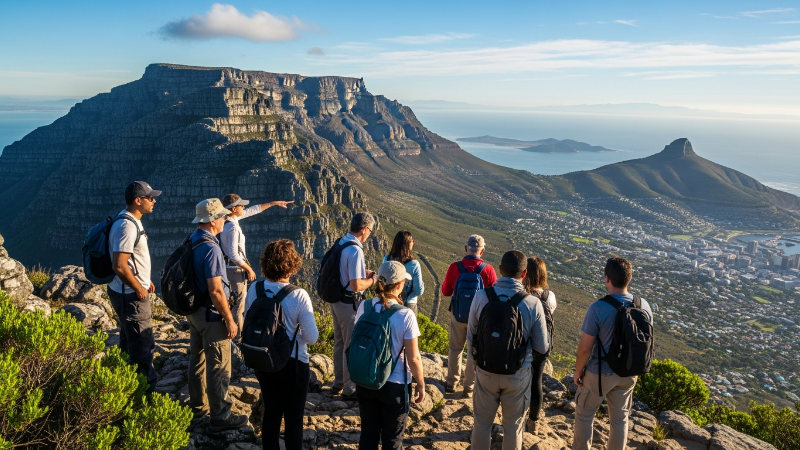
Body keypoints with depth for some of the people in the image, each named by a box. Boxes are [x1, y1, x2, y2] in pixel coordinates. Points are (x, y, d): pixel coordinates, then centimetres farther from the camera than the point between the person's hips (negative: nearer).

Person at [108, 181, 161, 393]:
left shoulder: (133, 221, 9)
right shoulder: (127, 226, -23)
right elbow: (119, 266, -28)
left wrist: (145, 281, 15)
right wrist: (139, 289, -17)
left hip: (131, 293, 11)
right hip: (131, 295, -11)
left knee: (130, 343, 22)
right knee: (143, 346, -2)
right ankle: (146, 390, 8)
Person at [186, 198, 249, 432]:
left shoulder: (191, 241, 4)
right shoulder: (210, 248, -24)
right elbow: (216, 290, -25)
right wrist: (229, 319, -17)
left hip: (193, 309, 9)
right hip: (211, 314, -9)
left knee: (197, 359, 20)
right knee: (219, 367, 0)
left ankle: (198, 406, 34)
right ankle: (220, 417, 8)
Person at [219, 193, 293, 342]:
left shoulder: (227, 219, 1)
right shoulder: (233, 227, -26)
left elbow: (252, 210, 10)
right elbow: (234, 255, -29)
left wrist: (274, 203, 15)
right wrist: (249, 269, -17)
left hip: (227, 268, 9)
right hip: (236, 270, -9)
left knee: (230, 303, 21)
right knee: (239, 305, 4)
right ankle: (238, 336, 15)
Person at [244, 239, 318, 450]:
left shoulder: (254, 289, -10)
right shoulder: (299, 296, -23)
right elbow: (312, 338, -18)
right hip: (293, 364, -4)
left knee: (271, 412, 22)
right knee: (293, 418, 13)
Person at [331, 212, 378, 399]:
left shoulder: (341, 242, 4)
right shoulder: (355, 250, -24)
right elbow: (356, 285, -27)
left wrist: (363, 272, 13)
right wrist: (373, 280, -10)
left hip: (336, 300, 9)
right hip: (349, 304, -9)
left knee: (340, 342, 21)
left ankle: (338, 382, 36)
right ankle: (349, 389, 19)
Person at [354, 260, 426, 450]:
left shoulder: (364, 307, -9)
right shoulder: (405, 315, -22)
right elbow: (413, 358, -15)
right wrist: (421, 384, 0)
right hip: (394, 385, -4)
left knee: (368, 432, 20)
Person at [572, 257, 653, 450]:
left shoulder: (598, 308, -26)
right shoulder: (644, 306, -9)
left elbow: (585, 347, -20)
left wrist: (578, 370, -3)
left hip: (600, 372, -4)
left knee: (584, 414, 17)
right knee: (620, 417, 21)